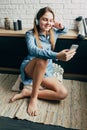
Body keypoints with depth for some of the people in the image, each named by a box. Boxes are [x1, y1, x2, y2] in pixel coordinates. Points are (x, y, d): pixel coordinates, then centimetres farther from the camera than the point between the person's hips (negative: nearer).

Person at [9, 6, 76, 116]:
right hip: (30, 69, -4)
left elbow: (65, 31, 29)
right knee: (42, 58, -39)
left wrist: (61, 27, 2)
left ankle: (27, 92, -11)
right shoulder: (31, 34, -9)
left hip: (45, 71, 5)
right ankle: (33, 97, -25)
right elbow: (33, 50, -30)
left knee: (63, 93, -19)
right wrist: (57, 55, -45)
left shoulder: (53, 32, 6)